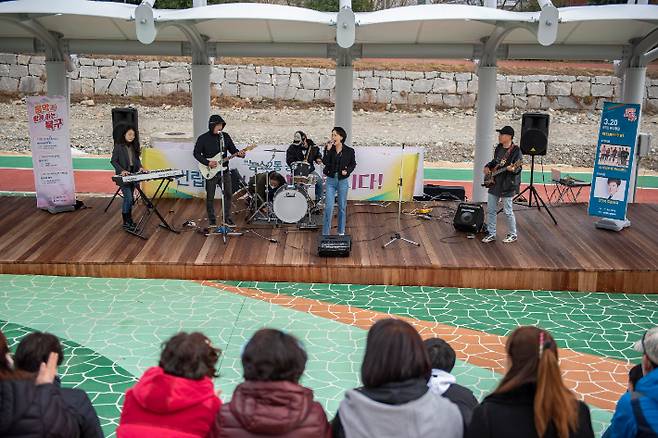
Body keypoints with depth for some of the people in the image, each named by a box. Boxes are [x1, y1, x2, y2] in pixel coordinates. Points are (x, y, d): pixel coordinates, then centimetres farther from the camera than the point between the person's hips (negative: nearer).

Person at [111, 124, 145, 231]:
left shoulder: (134, 146, 8)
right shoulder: (118, 146, -10)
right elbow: (113, 161, -10)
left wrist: (140, 167, -5)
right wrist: (121, 170, -23)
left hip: (133, 175, 6)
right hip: (123, 176, -6)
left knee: (130, 199, 12)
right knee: (128, 198, -11)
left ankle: (129, 219, 22)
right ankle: (126, 222, -2)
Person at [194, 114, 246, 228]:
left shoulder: (225, 136, 5)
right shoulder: (203, 138, -6)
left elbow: (232, 149, 7)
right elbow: (196, 153, -6)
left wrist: (239, 153, -15)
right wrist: (208, 162, -18)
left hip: (224, 171, 4)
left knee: (228, 194, 5)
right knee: (210, 196, 4)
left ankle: (227, 218, 18)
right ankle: (212, 219, 18)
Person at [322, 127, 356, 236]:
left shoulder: (349, 151, -5)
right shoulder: (328, 148, -3)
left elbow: (353, 164, 7)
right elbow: (325, 162, -14)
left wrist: (347, 171, -10)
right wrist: (328, 150, -23)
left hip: (343, 181, 0)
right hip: (331, 180, 0)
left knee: (342, 207, 11)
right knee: (328, 207, -5)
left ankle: (341, 232, 26)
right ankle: (325, 233, 2)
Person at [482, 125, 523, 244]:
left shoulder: (515, 150, -12)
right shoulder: (499, 148, 10)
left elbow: (518, 168, -14)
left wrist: (513, 169, -35)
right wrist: (488, 167, 8)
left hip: (507, 186, -8)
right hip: (494, 183, 8)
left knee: (508, 211, 0)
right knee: (490, 210, 9)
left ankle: (512, 235, 17)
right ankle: (491, 234, 19)